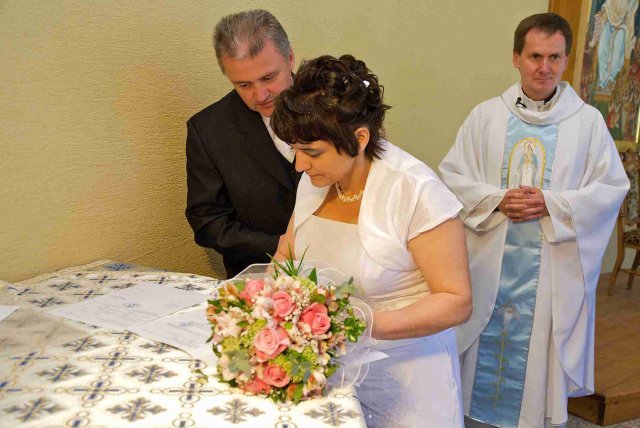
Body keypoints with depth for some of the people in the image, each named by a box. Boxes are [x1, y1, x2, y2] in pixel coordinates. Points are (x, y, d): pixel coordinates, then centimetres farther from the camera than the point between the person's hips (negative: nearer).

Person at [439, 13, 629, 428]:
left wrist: (552, 204, -13)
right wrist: (495, 199, -13)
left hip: (555, 266, -1)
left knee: (541, 352, 8)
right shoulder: (486, 116, 2)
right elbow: (453, 175, 2)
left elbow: (612, 187, -1)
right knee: (487, 344, 11)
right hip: (491, 260, 1)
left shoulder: (588, 121, 0)